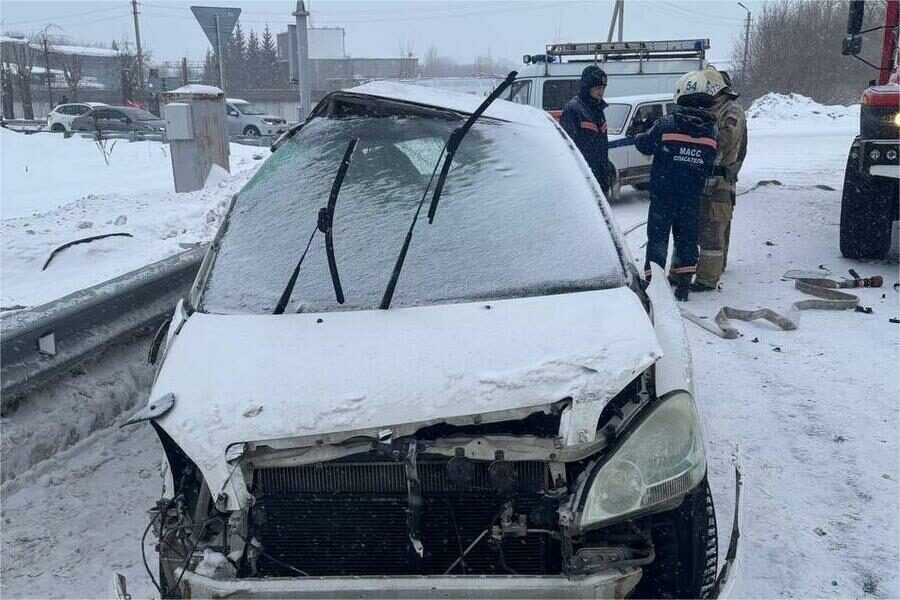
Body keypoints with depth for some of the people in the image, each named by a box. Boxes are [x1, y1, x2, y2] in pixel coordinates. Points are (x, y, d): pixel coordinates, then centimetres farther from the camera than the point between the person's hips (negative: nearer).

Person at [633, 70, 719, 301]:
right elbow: (712, 166, 6)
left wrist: (638, 136, 20)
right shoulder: (713, 131, -2)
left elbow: (644, 145, 0)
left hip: (663, 196, -3)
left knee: (658, 238, 6)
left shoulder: (666, 124, -14)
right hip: (692, 198, 3)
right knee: (687, 238, 14)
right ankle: (683, 284, 19)